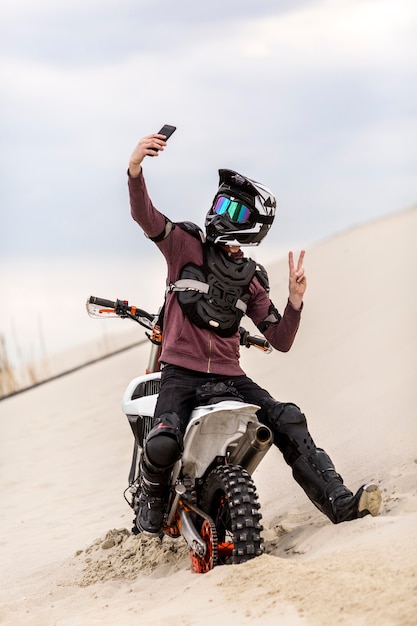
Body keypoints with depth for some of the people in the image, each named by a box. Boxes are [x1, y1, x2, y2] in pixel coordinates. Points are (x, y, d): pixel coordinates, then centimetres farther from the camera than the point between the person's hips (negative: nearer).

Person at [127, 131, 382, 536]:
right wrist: (135, 167, -35)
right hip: (181, 372, -3)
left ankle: (338, 501, -17)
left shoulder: (251, 280, 13)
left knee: (288, 421, -17)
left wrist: (295, 298, -5)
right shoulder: (186, 244, 3)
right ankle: (152, 502, 3)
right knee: (163, 444, -28)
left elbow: (281, 341, 13)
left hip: (229, 376, 3)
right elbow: (144, 215, -16)